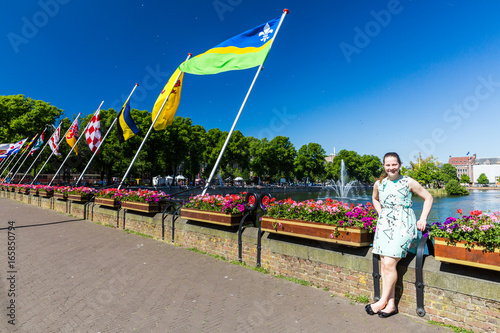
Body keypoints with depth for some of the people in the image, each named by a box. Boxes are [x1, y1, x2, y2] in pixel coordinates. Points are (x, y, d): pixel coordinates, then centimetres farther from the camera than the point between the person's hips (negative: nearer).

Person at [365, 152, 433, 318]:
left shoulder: (409, 182, -4)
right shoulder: (379, 184, 7)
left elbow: (428, 198, 7)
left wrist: (423, 219, -1)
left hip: (403, 225, -4)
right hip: (384, 225, 5)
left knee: (389, 264, -13)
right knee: (383, 263, -2)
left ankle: (383, 301, 4)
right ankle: (391, 303, 9)